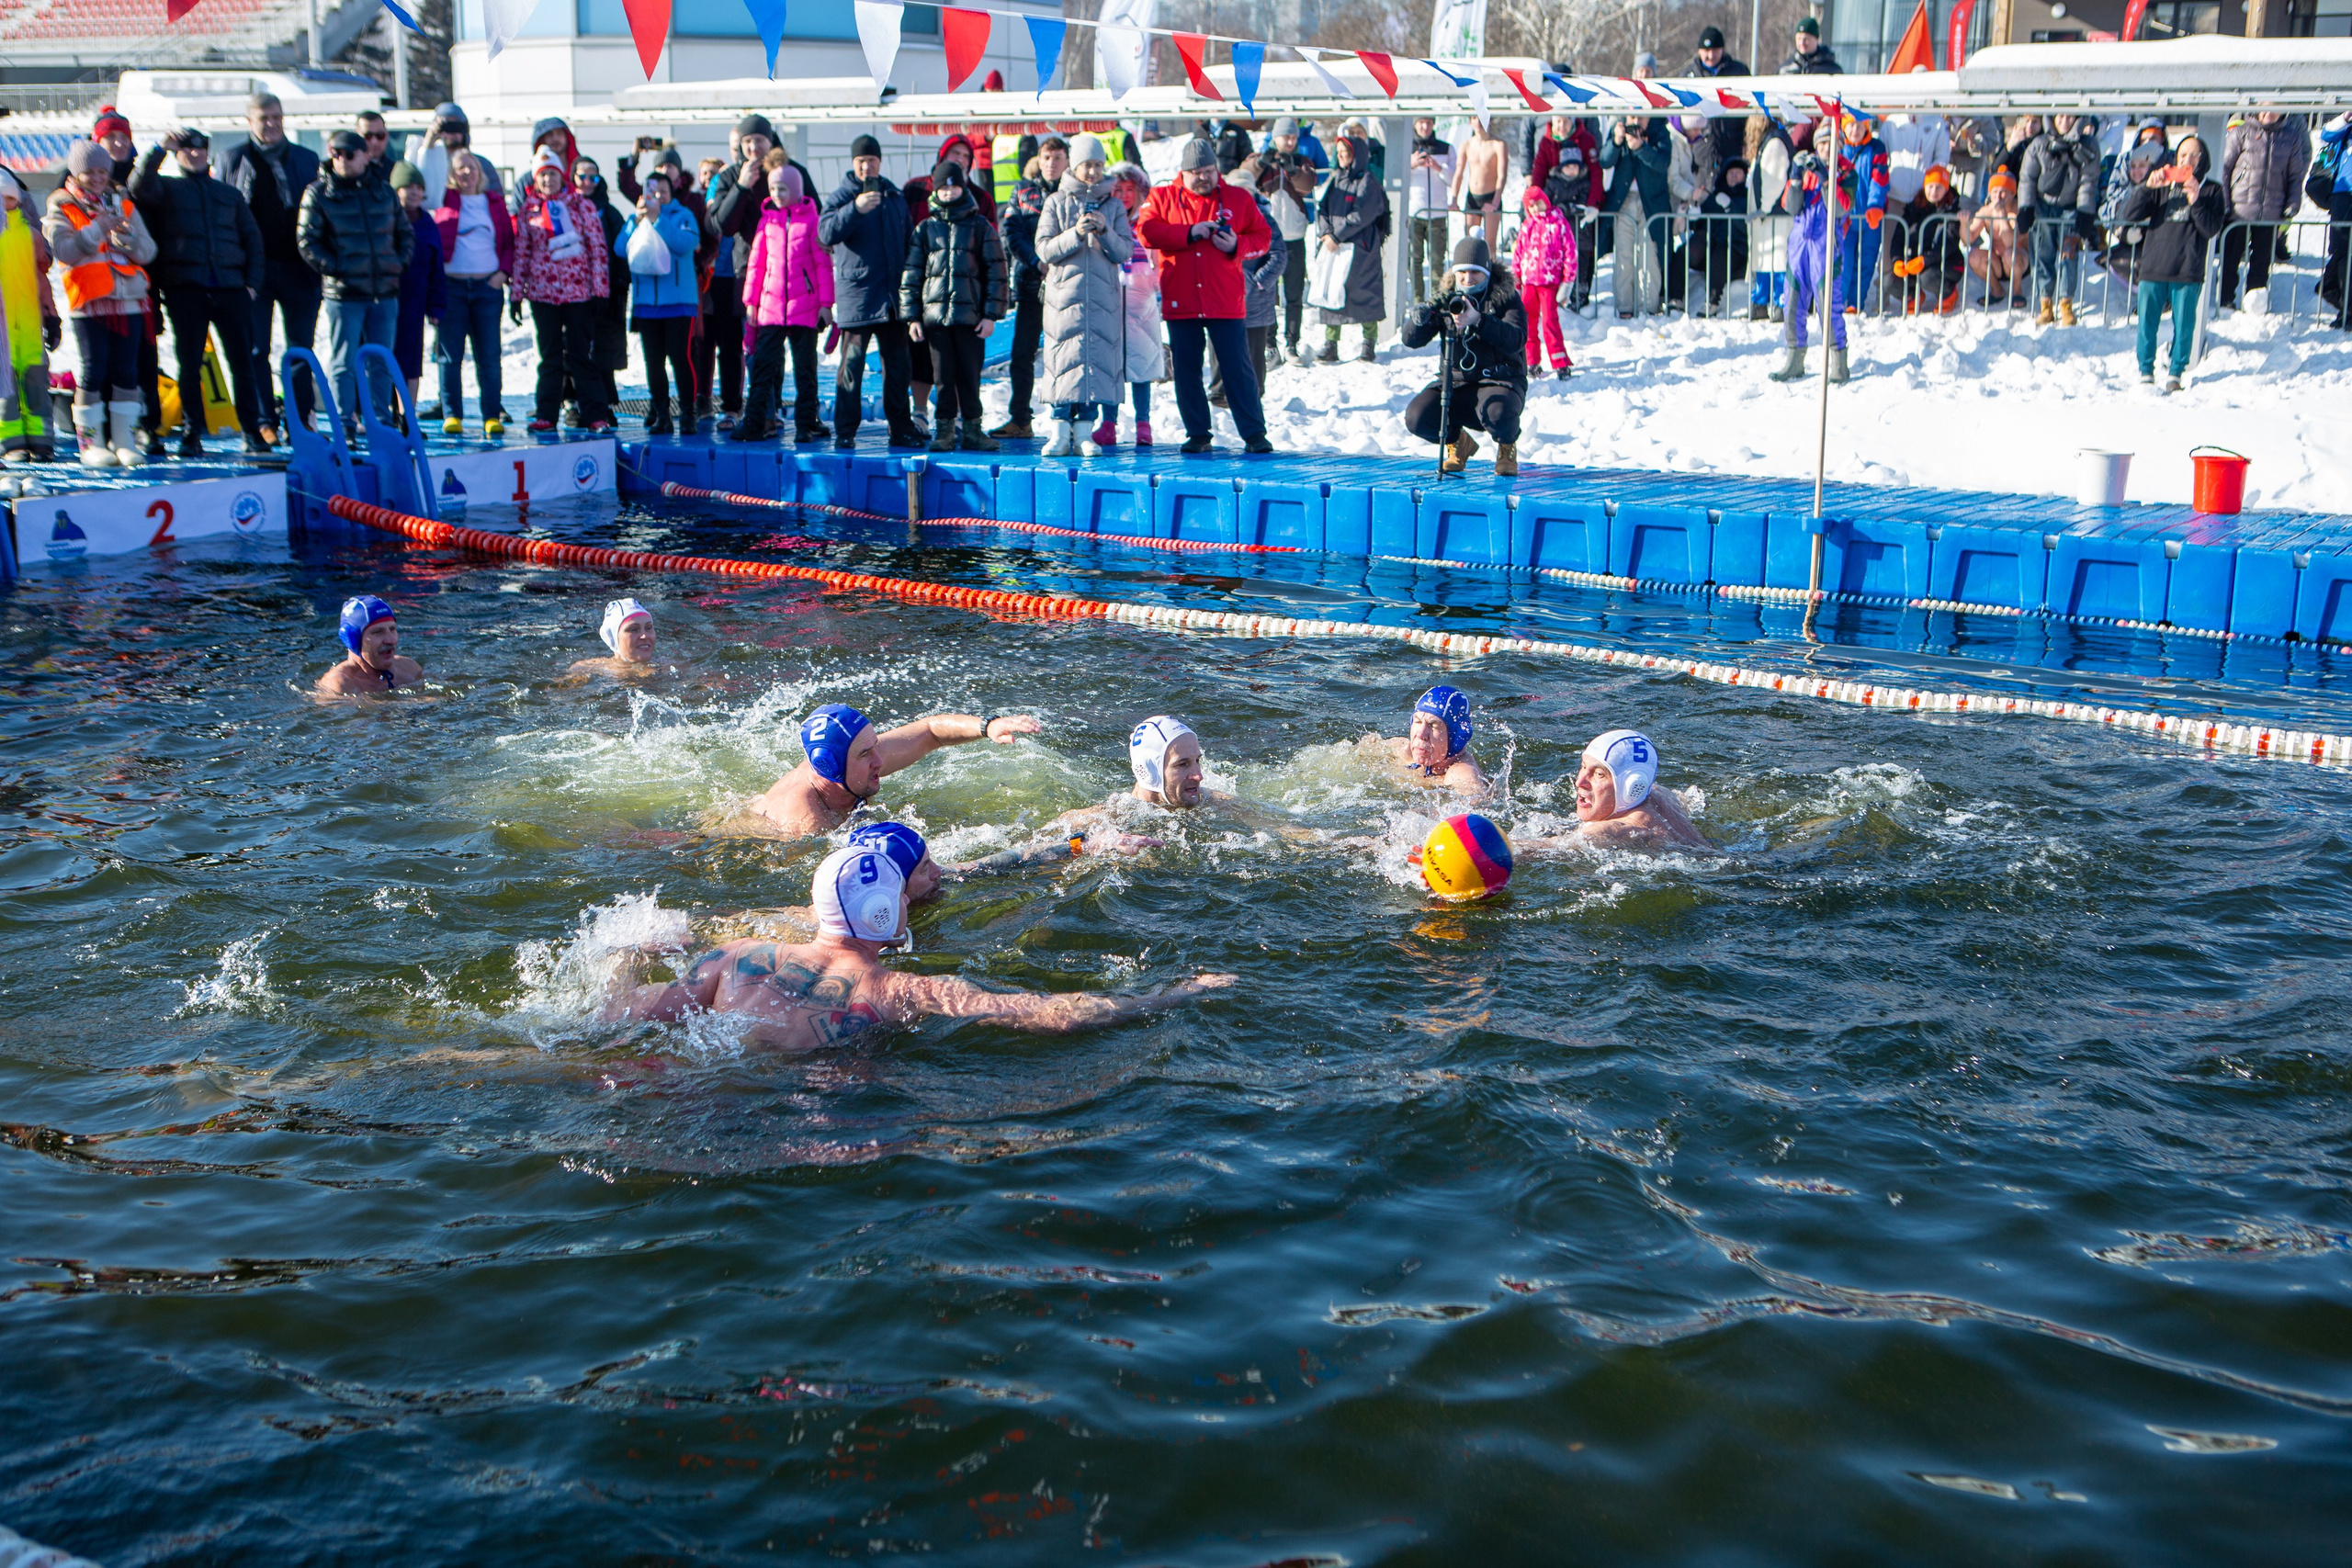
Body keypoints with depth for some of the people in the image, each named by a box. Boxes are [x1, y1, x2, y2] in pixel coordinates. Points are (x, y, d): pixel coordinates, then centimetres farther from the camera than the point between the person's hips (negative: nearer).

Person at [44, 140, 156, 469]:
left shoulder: (124, 207, 15)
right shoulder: (62, 210, 5)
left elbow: (148, 251, 7)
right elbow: (64, 250, -11)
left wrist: (128, 238, -13)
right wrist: (97, 230, -18)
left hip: (129, 301, 3)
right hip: (88, 303, -3)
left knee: (126, 370, 1)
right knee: (93, 370, -7)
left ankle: (124, 439, 7)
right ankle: (90, 441, -1)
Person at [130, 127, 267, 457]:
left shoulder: (229, 195, 23)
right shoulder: (168, 188, 15)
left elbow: (252, 238, 19)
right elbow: (140, 188, -7)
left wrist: (252, 282, 6)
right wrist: (159, 149, -15)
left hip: (230, 286, 2)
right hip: (186, 287, -2)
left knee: (242, 362, -2)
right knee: (189, 364, -2)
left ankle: (252, 432, 3)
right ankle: (191, 433, 2)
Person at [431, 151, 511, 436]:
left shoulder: (495, 201, 12)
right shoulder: (445, 199, 7)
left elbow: (510, 241, 12)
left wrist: (504, 271, 1)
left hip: (487, 286, 1)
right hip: (451, 286, -1)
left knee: (489, 355, 0)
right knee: (450, 354, -1)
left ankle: (492, 417, 5)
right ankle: (452, 415, 5)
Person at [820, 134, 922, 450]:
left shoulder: (895, 197, 15)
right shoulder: (841, 196, 0)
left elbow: (908, 244, 23)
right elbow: (826, 233, -17)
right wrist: (855, 208, -30)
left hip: (893, 294, 5)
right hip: (856, 293, -5)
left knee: (899, 364, 7)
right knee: (852, 363, -6)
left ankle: (901, 429, 15)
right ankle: (845, 431, -2)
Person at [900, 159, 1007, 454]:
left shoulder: (980, 227, 6)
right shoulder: (925, 228, 11)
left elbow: (996, 271, 5)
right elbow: (911, 274, 11)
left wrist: (992, 314, -2)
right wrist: (911, 316, 3)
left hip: (970, 315, -1)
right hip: (934, 315, 1)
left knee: (969, 374, 1)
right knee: (943, 375, 2)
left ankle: (971, 429, 10)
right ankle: (943, 429, 8)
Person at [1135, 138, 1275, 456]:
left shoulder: (1239, 198, 8)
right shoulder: (1162, 198, 7)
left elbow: (1262, 237, 8)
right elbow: (1146, 231, -8)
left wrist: (1236, 245, -12)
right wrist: (1189, 232, -15)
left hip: (1226, 304, -1)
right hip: (1180, 302, 1)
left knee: (1237, 368, -3)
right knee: (1187, 370, 6)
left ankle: (1254, 433, 1)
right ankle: (1198, 435, 15)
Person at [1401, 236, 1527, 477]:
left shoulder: (1506, 297, -3)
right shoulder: (1445, 299, 6)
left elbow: (1516, 340, -21)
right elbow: (1411, 340, 1)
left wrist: (1478, 320, -35)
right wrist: (1418, 321, -24)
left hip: (1499, 381, -4)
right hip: (1455, 382, 4)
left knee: (1497, 413, -38)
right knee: (1416, 418, -21)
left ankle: (1507, 447, 2)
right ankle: (1458, 443, 13)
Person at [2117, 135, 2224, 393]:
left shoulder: (2211, 190, 7)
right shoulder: (2162, 186, 12)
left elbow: (2211, 228, -4)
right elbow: (2129, 215, 1)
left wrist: (2195, 202, -16)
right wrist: (2147, 187, -11)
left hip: (2188, 271, -2)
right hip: (2153, 267, 2)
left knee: (2183, 325, -1)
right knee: (2147, 323, 2)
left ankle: (2176, 373, 11)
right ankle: (2145, 371, 14)